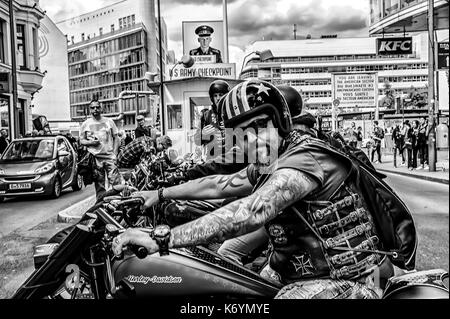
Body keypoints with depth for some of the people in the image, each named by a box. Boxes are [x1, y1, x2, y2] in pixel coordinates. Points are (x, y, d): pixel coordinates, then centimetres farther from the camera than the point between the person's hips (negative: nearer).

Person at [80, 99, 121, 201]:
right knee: (99, 185, 5)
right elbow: (81, 140, 12)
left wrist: (115, 153, -1)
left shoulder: (109, 121, 9)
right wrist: (90, 142, -9)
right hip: (94, 158, 1)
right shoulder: (85, 124, 9)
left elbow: (116, 138, 10)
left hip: (109, 156, 0)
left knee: (116, 183, -10)